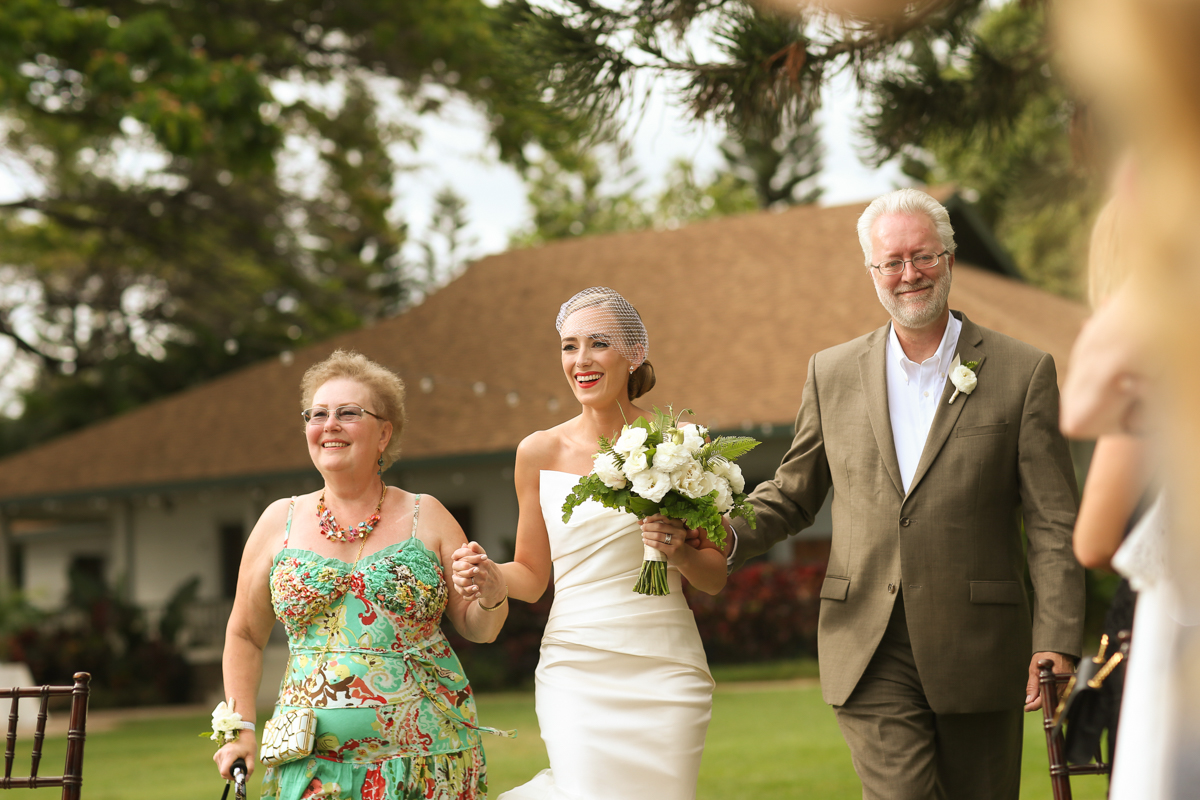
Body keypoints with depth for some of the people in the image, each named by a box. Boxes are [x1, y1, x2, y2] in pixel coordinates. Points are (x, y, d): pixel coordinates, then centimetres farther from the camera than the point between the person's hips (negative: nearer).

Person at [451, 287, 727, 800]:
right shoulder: (540, 452, 4)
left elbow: (715, 577, 8)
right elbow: (532, 575, 12)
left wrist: (679, 552, -12)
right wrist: (490, 575, -8)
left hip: (663, 669, 0)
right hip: (575, 668, 0)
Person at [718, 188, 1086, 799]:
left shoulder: (1023, 373, 0)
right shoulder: (832, 373, 8)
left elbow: (1052, 524, -2)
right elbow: (792, 496, 15)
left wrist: (1056, 643, -11)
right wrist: (723, 535, -6)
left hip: (978, 656, -1)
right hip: (872, 658, 1)